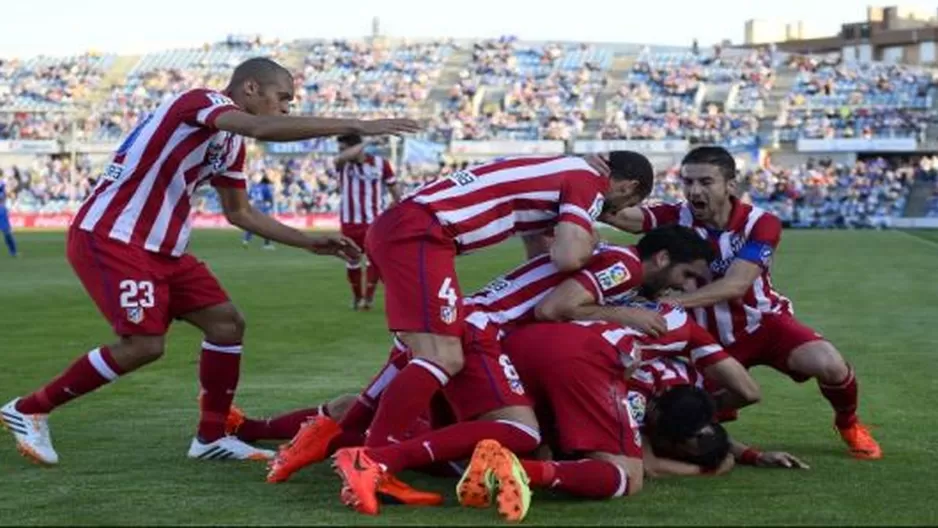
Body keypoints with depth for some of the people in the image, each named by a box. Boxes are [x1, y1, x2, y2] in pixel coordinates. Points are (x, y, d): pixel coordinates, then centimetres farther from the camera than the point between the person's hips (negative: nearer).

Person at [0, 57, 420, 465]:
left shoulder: (230, 143, 14)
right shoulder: (202, 101, -14)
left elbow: (240, 213, 26)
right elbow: (260, 129, -34)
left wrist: (310, 243, 19)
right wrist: (354, 127, -34)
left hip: (161, 248, 10)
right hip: (110, 238, -10)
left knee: (226, 322, 5)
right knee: (144, 345, -15)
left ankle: (211, 437, 14)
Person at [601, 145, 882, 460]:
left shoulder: (760, 223, -18)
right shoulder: (676, 217, -15)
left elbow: (735, 285, -31)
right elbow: (615, 214, -32)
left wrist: (674, 301, -44)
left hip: (763, 322, -1)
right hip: (708, 335, 2)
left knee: (829, 365, -25)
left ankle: (848, 425, 9)